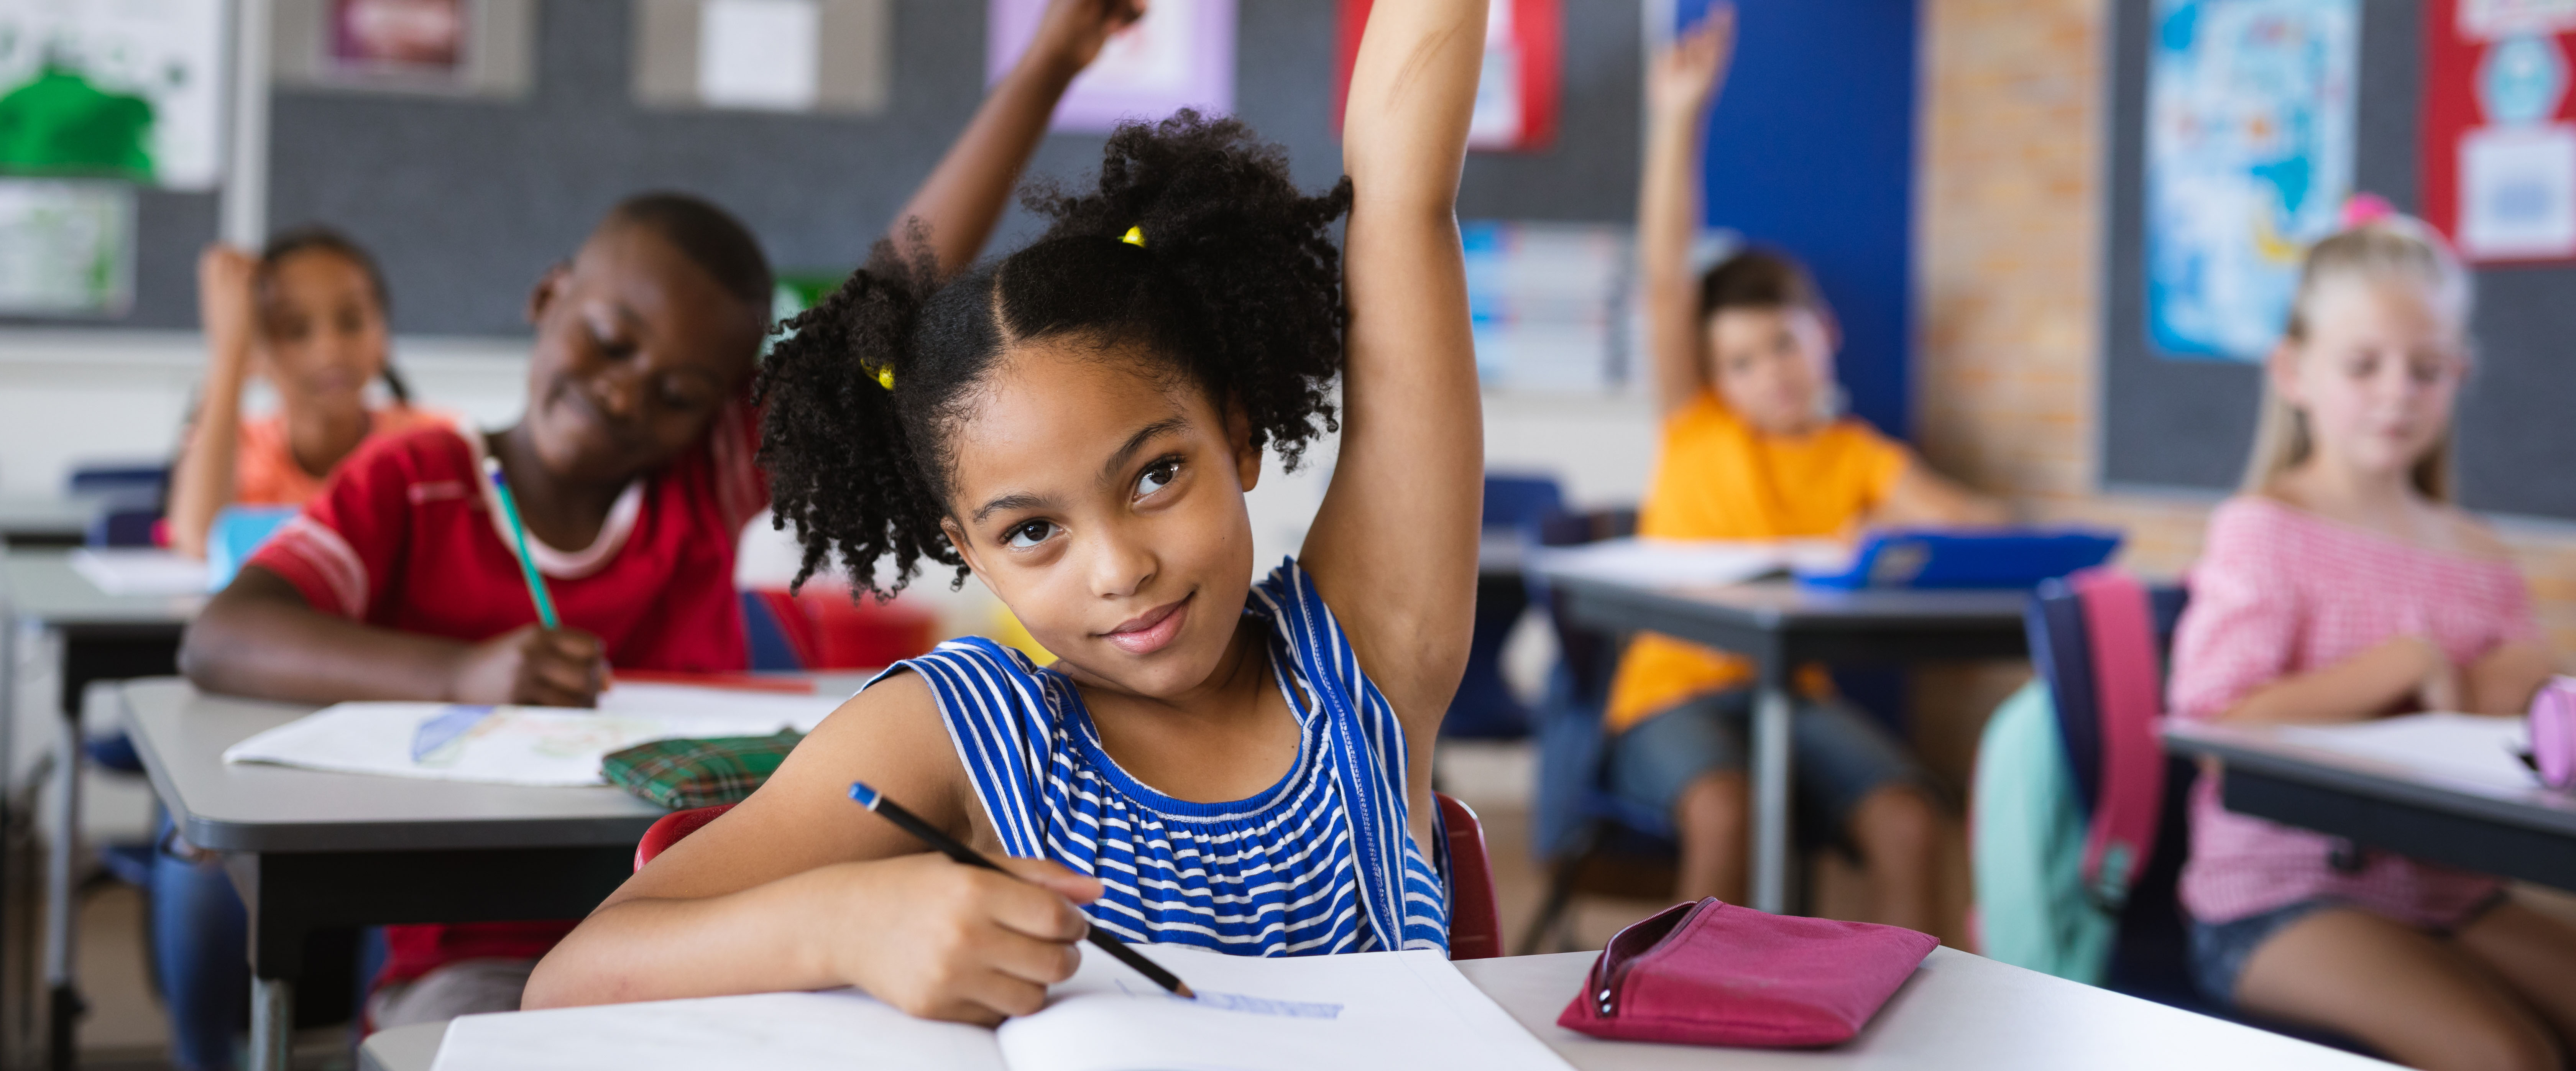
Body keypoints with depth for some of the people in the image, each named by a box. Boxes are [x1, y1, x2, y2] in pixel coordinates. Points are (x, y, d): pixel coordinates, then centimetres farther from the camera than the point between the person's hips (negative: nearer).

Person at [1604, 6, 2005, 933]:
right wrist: (1678, 118, -9)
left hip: (1793, 688, 2)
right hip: (1674, 689, -2)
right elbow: (1665, 278, -3)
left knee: (1908, 821, -22)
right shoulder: (1696, 425, 7)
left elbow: (1966, 520, -5)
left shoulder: (1858, 457, 9)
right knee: (1721, 811, -32)